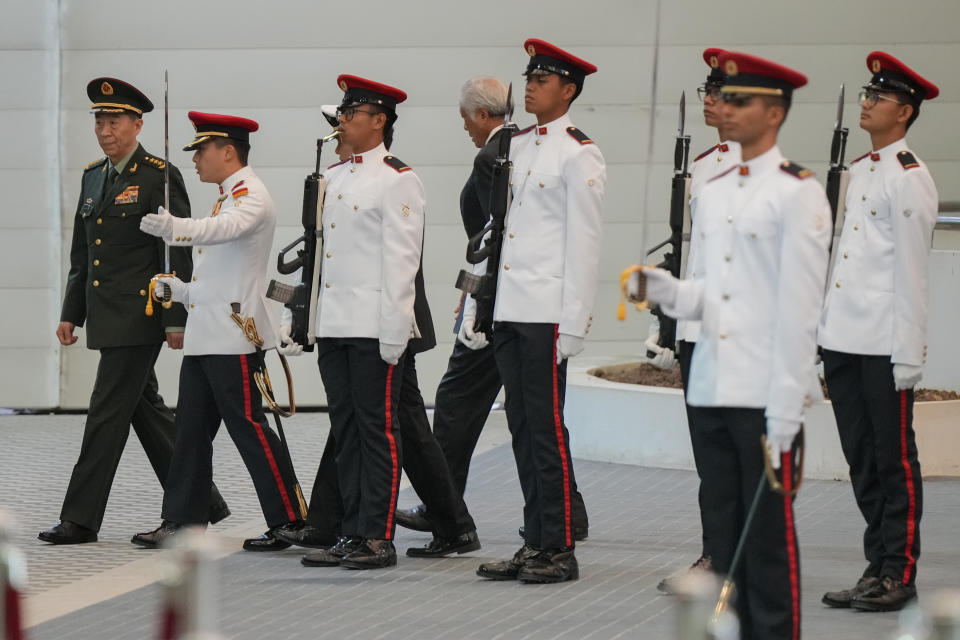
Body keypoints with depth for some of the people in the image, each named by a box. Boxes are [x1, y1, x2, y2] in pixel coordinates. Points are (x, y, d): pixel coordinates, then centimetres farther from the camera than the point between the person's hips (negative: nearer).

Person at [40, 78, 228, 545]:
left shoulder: (160, 176, -9)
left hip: (139, 316, -8)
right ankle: (199, 503, 20)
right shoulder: (93, 176, 15)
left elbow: (180, 253, -12)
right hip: (106, 315, 8)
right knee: (145, 410, 12)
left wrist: (177, 319, -16)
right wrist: (71, 313, 15)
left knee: (108, 412, -8)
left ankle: (80, 519, -6)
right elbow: (81, 253, 20)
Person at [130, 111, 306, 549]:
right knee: (192, 428, 9)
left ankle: (291, 521, -3)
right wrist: (183, 291, 12)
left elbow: (228, 228, -35)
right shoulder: (227, 198, 21)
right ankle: (182, 519, 12)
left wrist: (176, 228, -50)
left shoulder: (251, 194, -10)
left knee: (248, 427, -8)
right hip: (204, 335, 10)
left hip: (236, 336, -10)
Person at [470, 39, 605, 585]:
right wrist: (475, 308, 14)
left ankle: (560, 551, -2)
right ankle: (535, 545, 14)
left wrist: (574, 324, -16)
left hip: (547, 314, -8)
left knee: (548, 429, -6)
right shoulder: (515, 147, 16)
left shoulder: (579, 155, -7)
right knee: (523, 429, 9)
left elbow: (583, 245, -11)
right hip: (509, 312, 8)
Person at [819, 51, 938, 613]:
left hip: (885, 347, -8)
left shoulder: (909, 177, -9)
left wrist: (908, 354, -15)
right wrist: (825, 334, 16)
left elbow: (911, 270, -12)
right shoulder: (858, 171, 15)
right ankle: (878, 567, 17)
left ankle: (899, 575, 3)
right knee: (862, 461, 11)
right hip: (844, 341, 8)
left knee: (894, 460, -1)